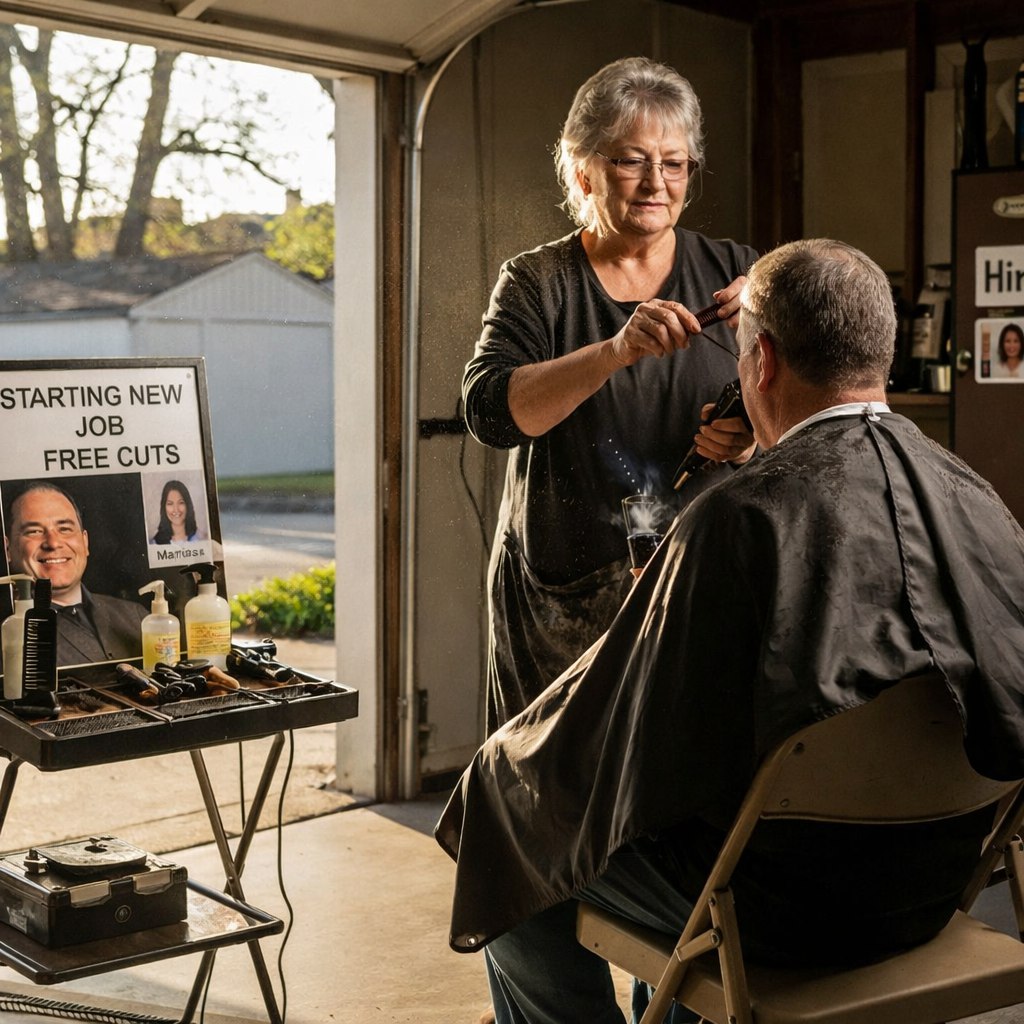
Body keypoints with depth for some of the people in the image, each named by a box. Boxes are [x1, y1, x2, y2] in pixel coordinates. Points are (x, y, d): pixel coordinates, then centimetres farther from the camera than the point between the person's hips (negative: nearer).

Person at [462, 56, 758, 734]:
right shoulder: (537, 283, 3)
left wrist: (759, 437, -16)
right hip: (565, 594, -1)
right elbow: (491, 411, -13)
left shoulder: (733, 273, 8)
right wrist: (613, 353, -27)